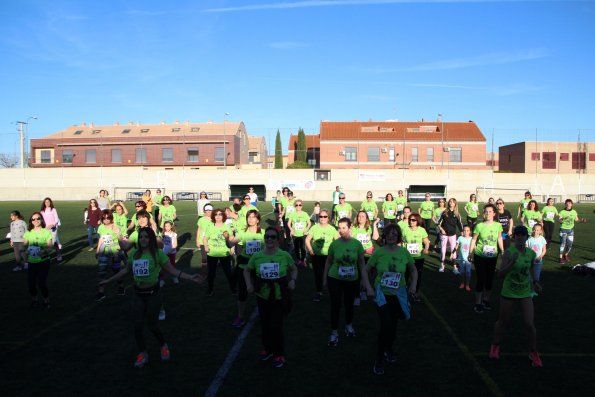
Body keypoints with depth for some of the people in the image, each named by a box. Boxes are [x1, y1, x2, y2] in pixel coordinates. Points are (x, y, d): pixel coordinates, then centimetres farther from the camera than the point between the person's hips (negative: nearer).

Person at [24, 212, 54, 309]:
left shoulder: (46, 232, -4)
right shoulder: (28, 232, 4)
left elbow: (49, 246, -8)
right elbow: (25, 245, 5)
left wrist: (44, 251, -27)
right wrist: (26, 249, -17)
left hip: (43, 261, -3)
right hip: (31, 262, 3)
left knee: (41, 282, -9)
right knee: (31, 282, 2)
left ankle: (46, 301, 15)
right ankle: (34, 299, 30)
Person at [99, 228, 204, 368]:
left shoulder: (158, 254, -11)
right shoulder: (134, 254, 0)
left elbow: (172, 270, -11)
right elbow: (126, 270, 16)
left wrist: (191, 277, -21)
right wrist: (109, 280, 22)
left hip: (153, 293, -3)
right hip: (138, 294, 4)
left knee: (152, 325, 6)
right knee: (138, 325, 2)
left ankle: (163, 346, 35)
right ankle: (142, 354, 24)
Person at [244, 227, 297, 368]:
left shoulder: (285, 255, -9)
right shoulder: (257, 256, -5)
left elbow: (294, 269, 8)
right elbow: (247, 270, 10)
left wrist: (293, 280, -9)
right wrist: (249, 284, -3)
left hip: (280, 297, -2)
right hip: (262, 296, 3)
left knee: (276, 326, -2)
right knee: (265, 325, 15)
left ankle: (279, 354, 20)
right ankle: (267, 349, 40)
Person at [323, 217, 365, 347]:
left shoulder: (357, 244, -9)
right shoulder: (334, 244, -9)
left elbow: (361, 262, 1)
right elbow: (328, 261, 2)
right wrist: (324, 278, 4)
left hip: (352, 280, 1)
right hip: (334, 279, -1)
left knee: (349, 304, 16)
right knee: (335, 305, 2)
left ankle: (349, 325, 42)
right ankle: (334, 332, 15)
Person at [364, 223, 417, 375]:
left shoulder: (404, 252, -5)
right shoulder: (378, 252, -11)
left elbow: (413, 270, 11)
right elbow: (365, 271, -1)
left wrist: (413, 285, -2)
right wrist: (369, 289, -10)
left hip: (398, 295, 3)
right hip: (382, 294, -3)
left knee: (393, 325, 16)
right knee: (385, 324, -16)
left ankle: (389, 349, 45)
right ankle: (379, 359, 2)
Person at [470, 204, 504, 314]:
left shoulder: (498, 225, -2)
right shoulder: (479, 226, -10)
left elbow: (499, 239, 11)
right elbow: (474, 240, -4)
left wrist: (503, 251, 10)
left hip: (493, 257, 3)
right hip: (480, 256, -3)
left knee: (490, 279, 12)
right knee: (481, 279, -2)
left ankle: (486, 300, 31)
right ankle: (478, 303, 9)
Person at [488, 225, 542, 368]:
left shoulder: (531, 253, -5)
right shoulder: (508, 252, -19)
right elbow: (500, 274, -25)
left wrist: (535, 281, 9)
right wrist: (512, 263, -39)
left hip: (525, 293, 3)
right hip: (508, 293, -3)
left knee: (529, 324, -5)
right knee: (503, 322, 14)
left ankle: (533, 353, 21)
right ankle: (495, 346, 39)